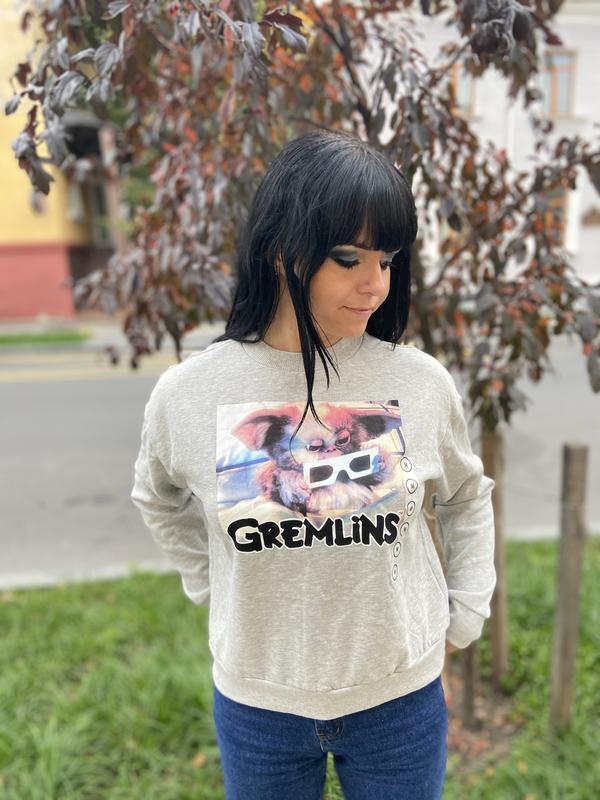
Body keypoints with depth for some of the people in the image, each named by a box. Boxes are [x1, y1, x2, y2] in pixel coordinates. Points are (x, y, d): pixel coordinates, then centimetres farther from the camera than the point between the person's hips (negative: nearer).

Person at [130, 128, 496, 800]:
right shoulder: (187, 393, -14)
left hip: (401, 694, 1)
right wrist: (212, 588, 5)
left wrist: (466, 614, 5)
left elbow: (466, 496, 6)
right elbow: (159, 500, 8)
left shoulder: (421, 383, -13)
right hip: (255, 699, 1)